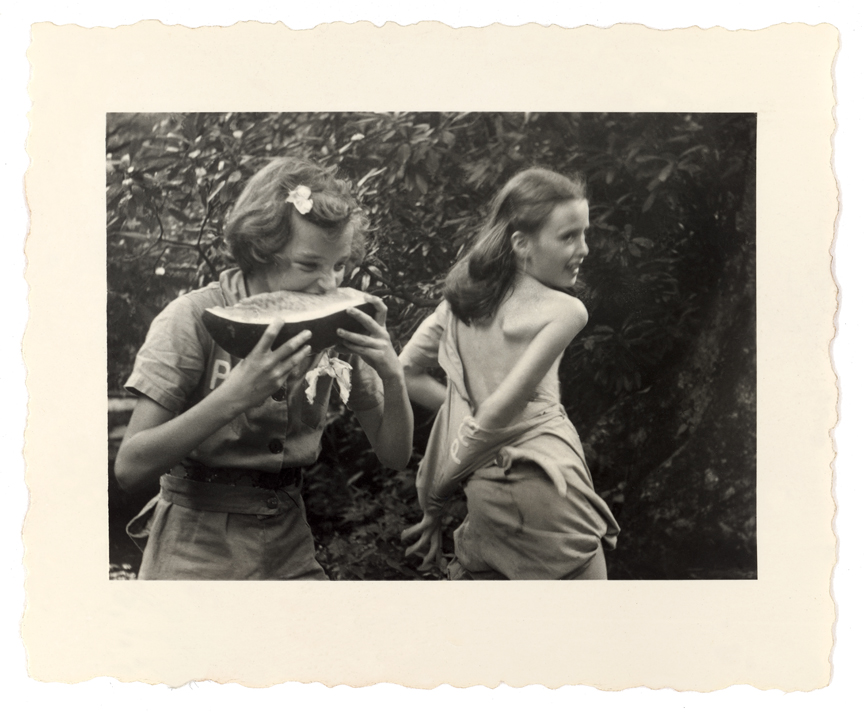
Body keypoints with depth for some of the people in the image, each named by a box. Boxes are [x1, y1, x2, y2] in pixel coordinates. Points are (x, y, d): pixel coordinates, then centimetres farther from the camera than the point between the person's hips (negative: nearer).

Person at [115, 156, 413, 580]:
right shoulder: (195, 319, -15)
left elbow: (394, 456, -1)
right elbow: (130, 468, -20)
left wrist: (392, 376, -20)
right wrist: (234, 395, -31)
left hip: (289, 553, 4)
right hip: (196, 551, -3)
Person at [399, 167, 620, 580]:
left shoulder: (462, 294, 10)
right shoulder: (564, 310, -8)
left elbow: (405, 371, 14)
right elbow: (502, 408, -15)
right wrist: (438, 492, -7)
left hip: (484, 493, 6)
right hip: (541, 479, -6)